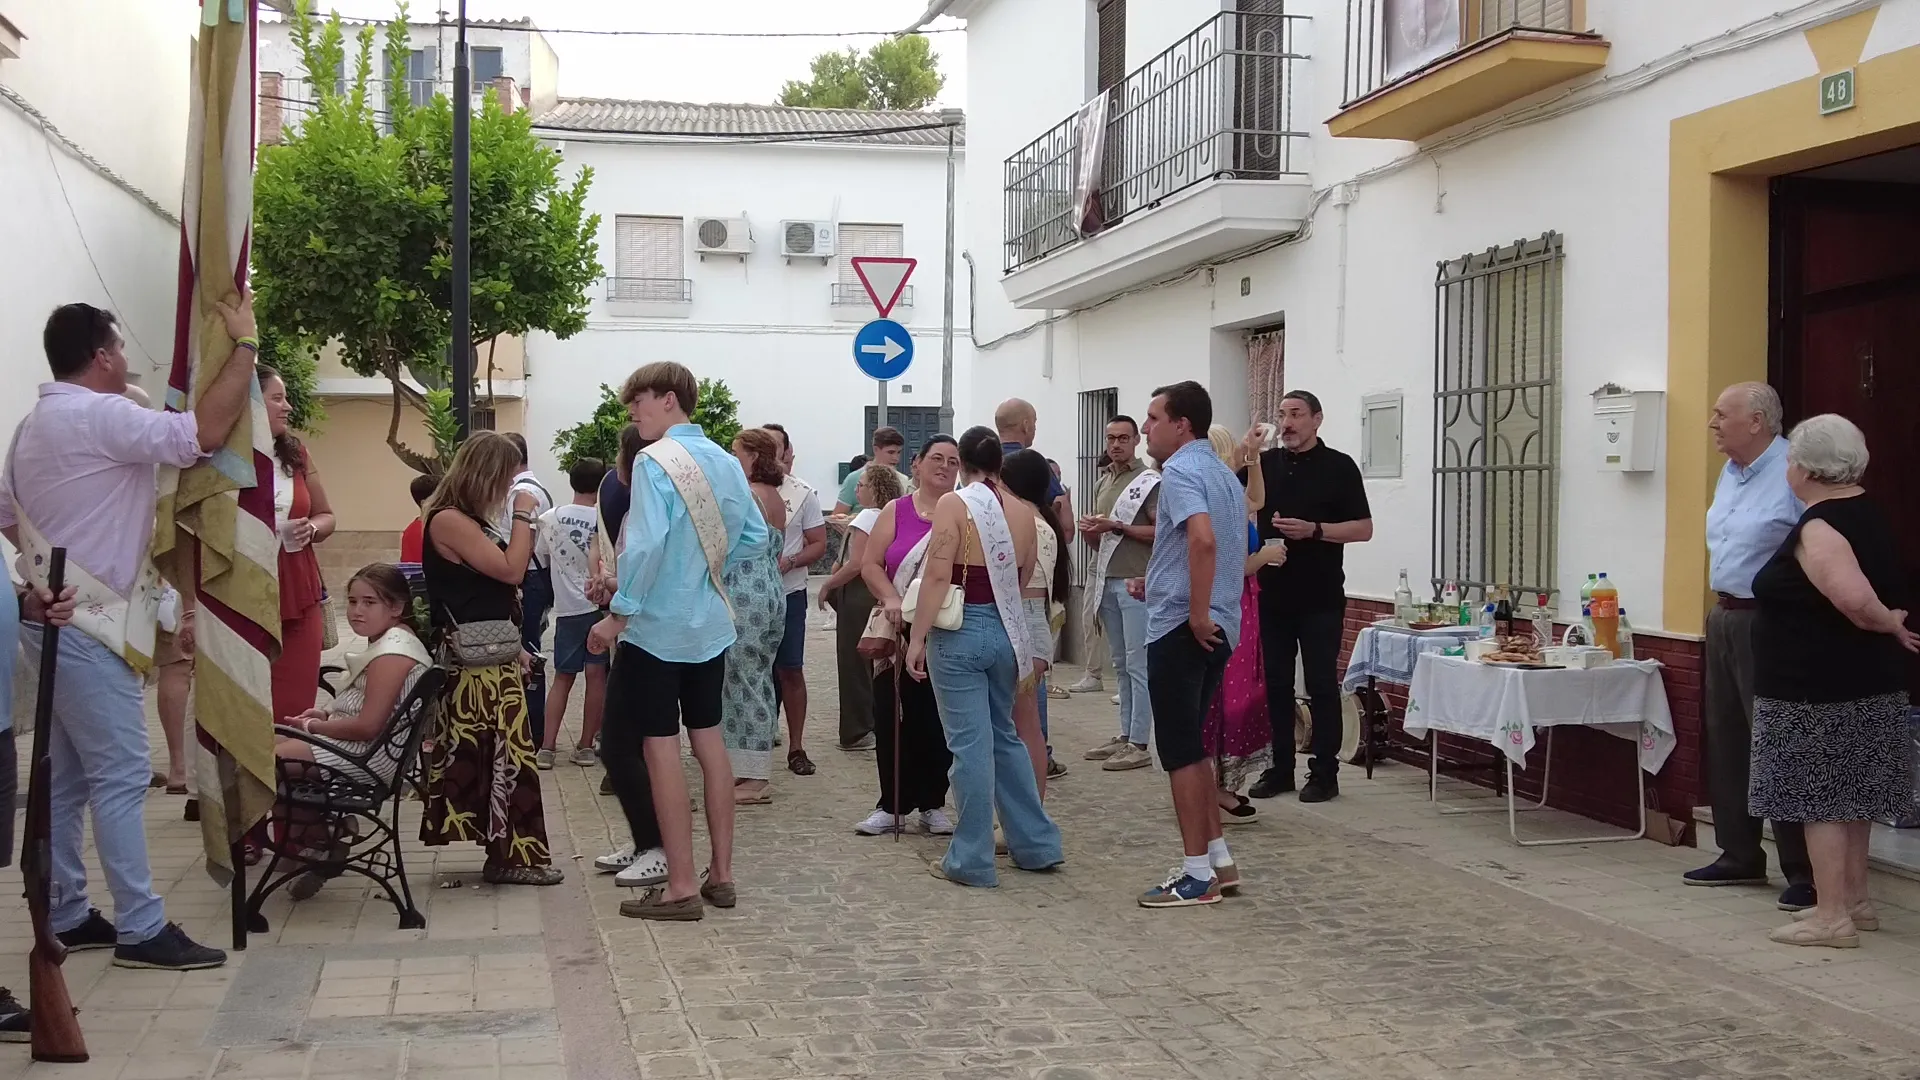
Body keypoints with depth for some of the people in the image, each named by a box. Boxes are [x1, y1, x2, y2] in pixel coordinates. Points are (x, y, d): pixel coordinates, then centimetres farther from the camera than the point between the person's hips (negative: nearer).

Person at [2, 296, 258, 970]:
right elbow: (206, 433, -26)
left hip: (56, 619, 10)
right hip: (89, 630, -10)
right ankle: (141, 929, -6)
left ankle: (65, 916, 20)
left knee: (66, 777, 13)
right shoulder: (99, 417, -17)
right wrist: (245, 342, -19)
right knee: (121, 776, -8)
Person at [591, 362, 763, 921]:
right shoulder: (725, 462, 6)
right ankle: (720, 873, 20)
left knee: (659, 747, -1)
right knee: (709, 739, 14)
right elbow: (756, 536, 11)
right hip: (711, 624, 7)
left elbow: (646, 544, -24)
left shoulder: (655, 462, -16)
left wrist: (618, 614, -17)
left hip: (658, 626, -7)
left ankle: (681, 886, 1)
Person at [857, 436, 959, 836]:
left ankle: (932, 804, 16)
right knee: (891, 717, 0)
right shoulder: (896, 511, 6)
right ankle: (892, 804, 11)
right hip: (898, 633, 1)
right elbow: (870, 564, 1)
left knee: (936, 719, 4)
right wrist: (891, 599, -15)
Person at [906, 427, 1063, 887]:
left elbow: (937, 576, -16)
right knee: (1005, 736, 20)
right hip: (1006, 633, 6)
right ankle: (1036, 843, 24)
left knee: (971, 744, -1)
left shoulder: (953, 505, -11)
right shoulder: (1021, 511, 6)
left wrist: (916, 637, -13)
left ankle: (971, 861, 5)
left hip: (960, 633, -6)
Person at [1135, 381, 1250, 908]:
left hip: (1181, 629, -10)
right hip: (1218, 628, 10)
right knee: (1192, 746, 17)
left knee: (1181, 751, -3)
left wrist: (1198, 614, -24)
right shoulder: (1223, 473, 16)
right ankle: (1218, 858, 19)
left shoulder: (1181, 471, -14)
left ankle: (1198, 874, 1)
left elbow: (1202, 539, -30)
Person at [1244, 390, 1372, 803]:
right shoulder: (1264, 464, 9)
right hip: (1273, 594, 4)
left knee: (1322, 684, 0)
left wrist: (1313, 530, -18)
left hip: (1321, 598, -4)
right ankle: (1280, 768, 17)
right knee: (1276, 683, 8)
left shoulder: (1338, 467, -3)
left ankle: (1324, 773, 7)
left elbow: (1363, 528, -6)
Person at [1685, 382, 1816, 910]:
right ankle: (1740, 856, 26)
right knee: (1726, 742, 14)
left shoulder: (1793, 473, -17)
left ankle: (1804, 872, 3)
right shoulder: (1730, 473, 12)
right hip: (1724, 618, 9)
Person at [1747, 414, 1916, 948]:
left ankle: (1832, 914, 1)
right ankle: (1855, 900, 26)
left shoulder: (1817, 528, -20)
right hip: (1870, 684, 10)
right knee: (1850, 794, 17)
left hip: (1818, 692, -10)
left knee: (1819, 797, -3)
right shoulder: (1871, 515, 10)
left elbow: (1855, 598, -31)